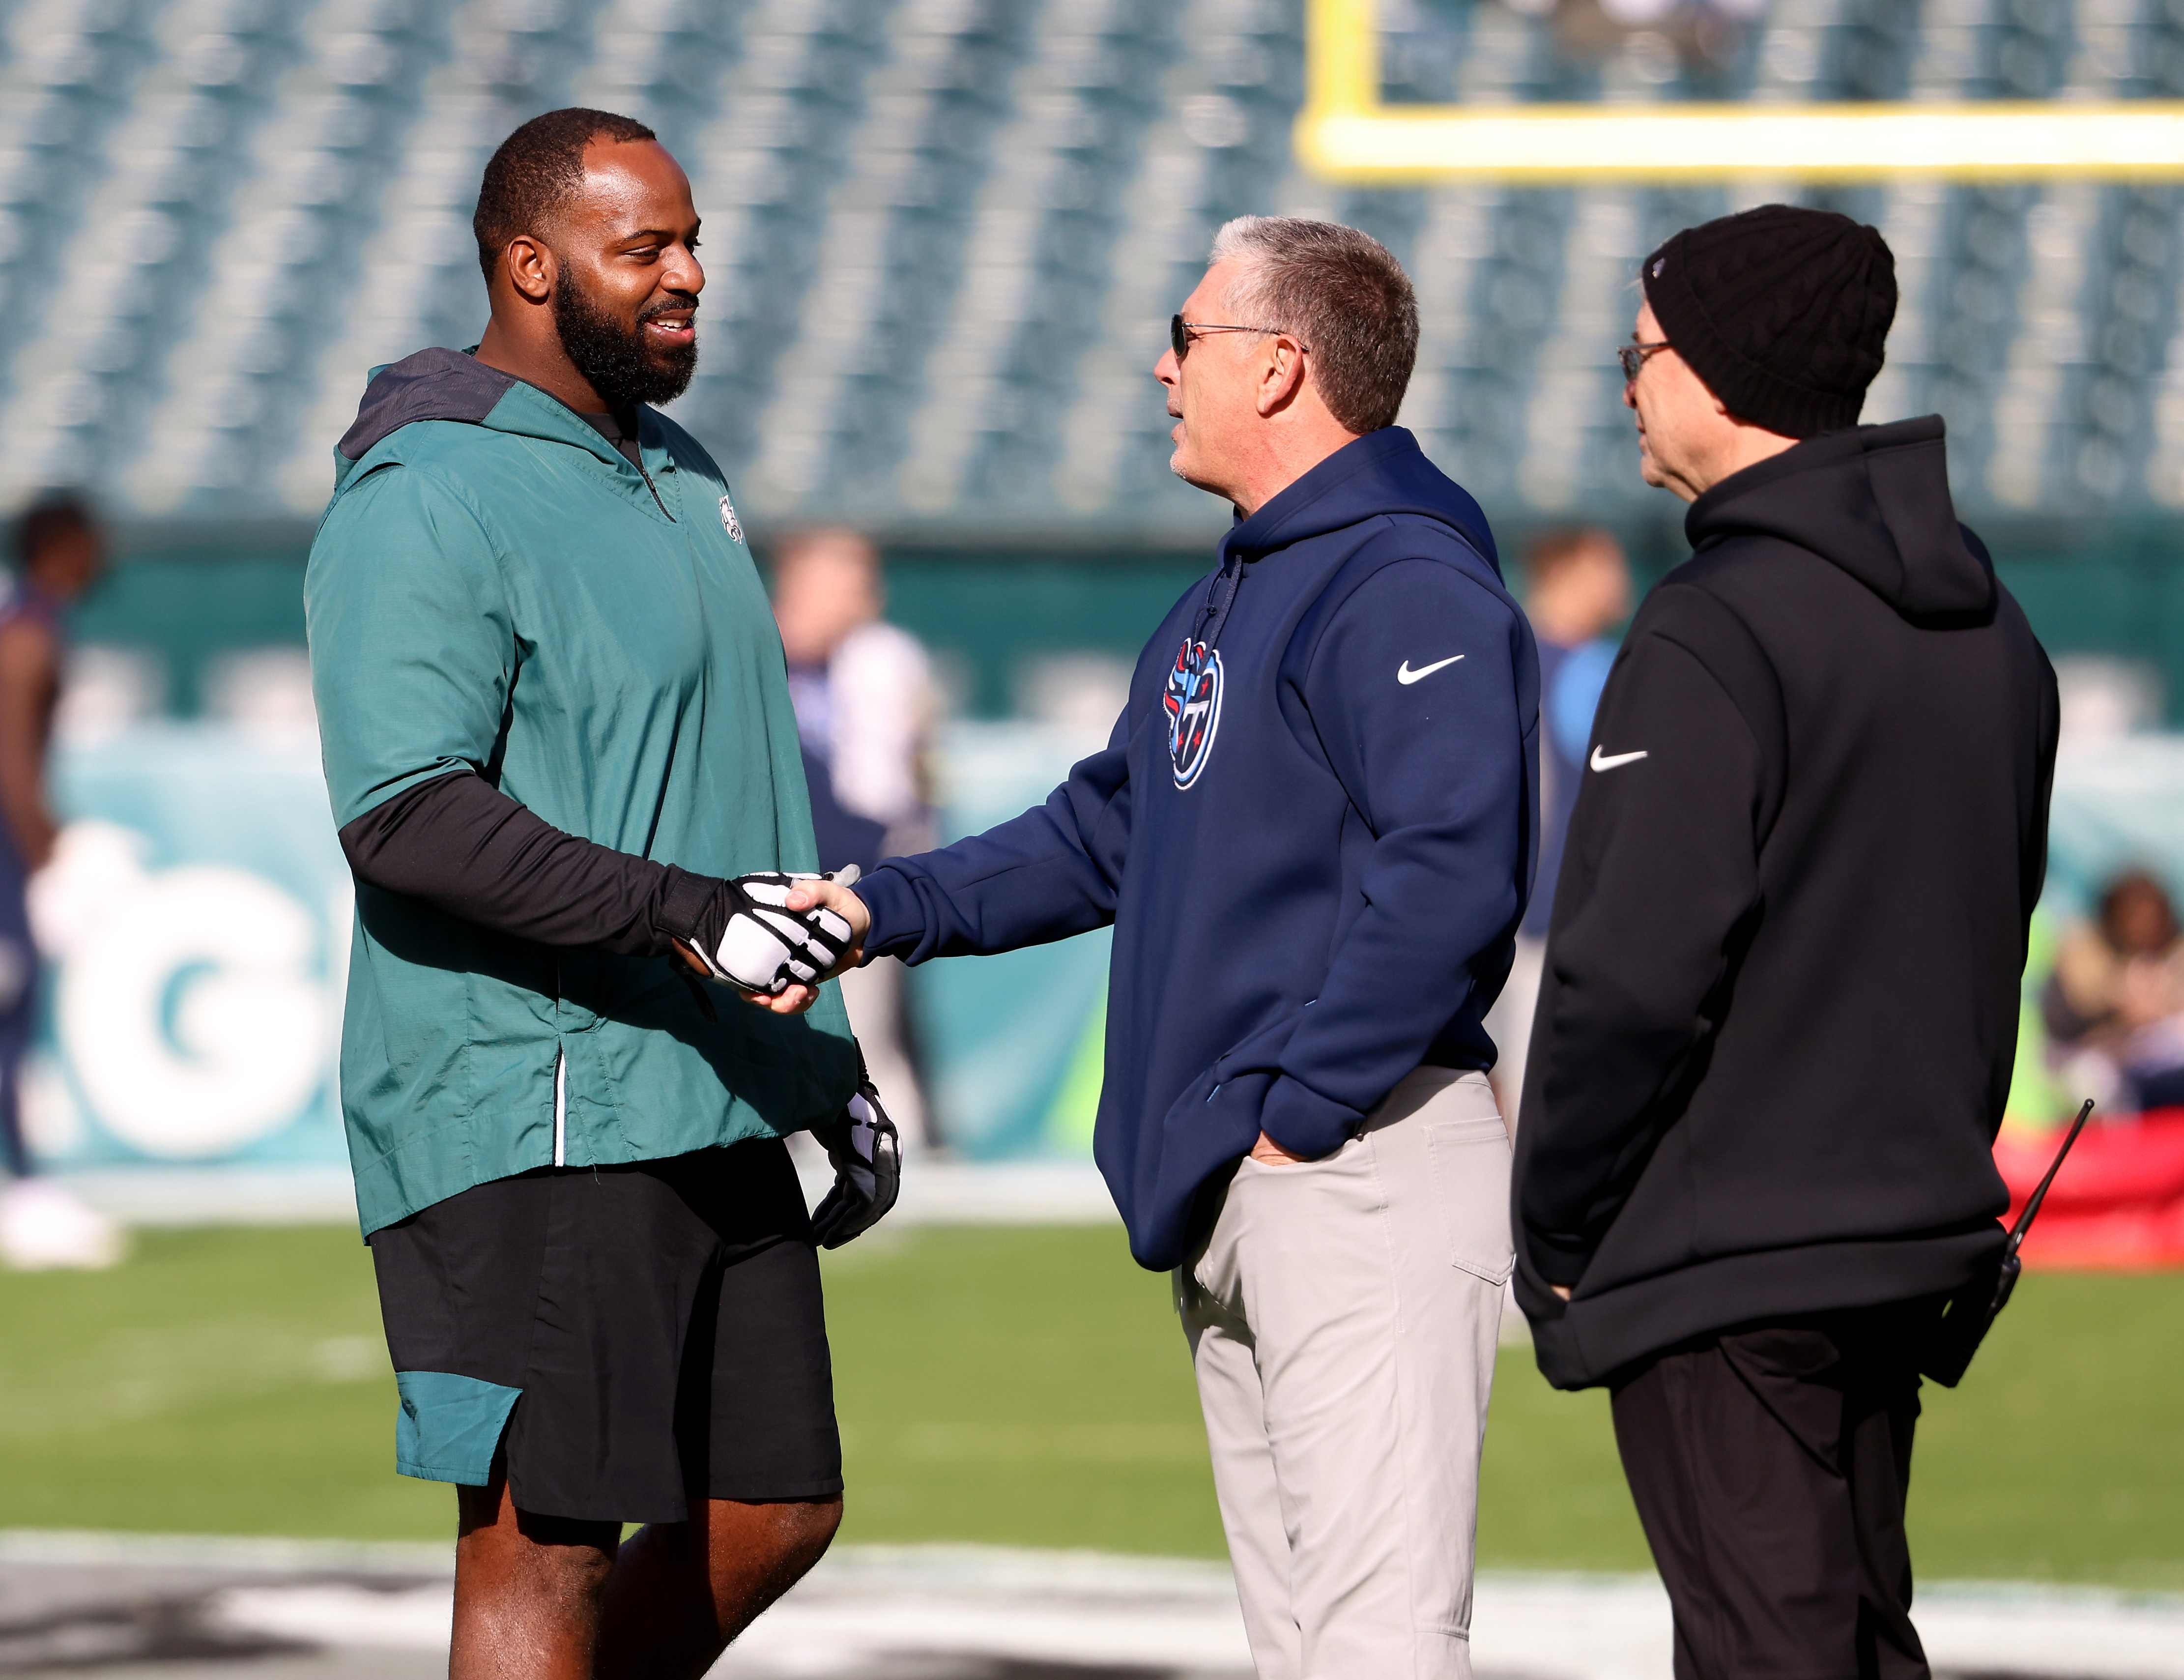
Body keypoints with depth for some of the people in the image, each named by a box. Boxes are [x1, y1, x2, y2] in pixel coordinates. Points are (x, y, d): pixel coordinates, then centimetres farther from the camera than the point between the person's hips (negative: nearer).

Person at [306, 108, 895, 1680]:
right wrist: (680, 913, -28)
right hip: (532, 1126, -9)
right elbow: (406, 813, -22)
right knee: (545, 1542, -7)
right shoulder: (429, 503, -12)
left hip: (711, 1109, 9)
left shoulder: (677, 473, 19)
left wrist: (829, 1061, 25)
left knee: (775, 1512, 11)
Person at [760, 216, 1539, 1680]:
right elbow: (1113, 830, 26)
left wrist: (1306, 1106, -21)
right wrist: (887, 909, 15)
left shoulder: (1405, 587, -15)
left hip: (1362, 1167, -11)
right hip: (1227, 1200, 11)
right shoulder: (1232, 597, 20)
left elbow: (1450, 871, -25)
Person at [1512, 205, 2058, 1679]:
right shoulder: (1988, 626, 11)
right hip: (1913, 1241, 9)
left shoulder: (1716, 633, -18)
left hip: (1721, 1266, -9)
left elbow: (1638, 976, -21)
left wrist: (1557, 1235, -11)